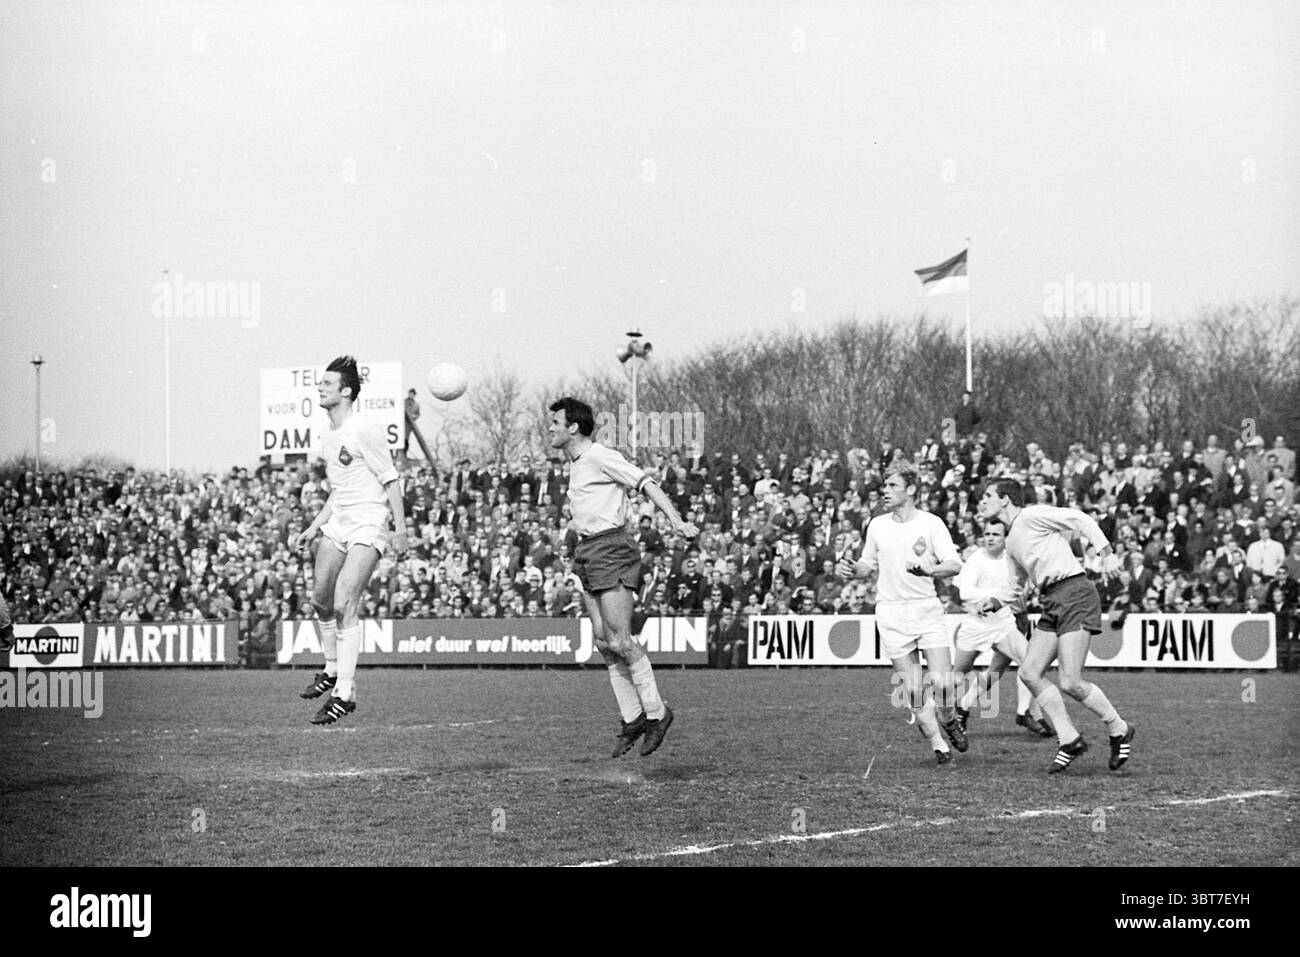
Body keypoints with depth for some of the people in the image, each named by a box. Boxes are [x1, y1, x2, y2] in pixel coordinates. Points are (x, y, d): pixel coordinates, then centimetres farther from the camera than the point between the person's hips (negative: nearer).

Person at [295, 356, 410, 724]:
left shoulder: (365, 430, -12)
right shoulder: (329, 436, 14)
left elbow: (391, 480, -11)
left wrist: (400, 529, -15)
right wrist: (315, 526, 20)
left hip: (368, 525, -9)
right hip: (338, 523, 9)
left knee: (344, 604, -16)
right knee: (320, 599, 9)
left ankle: (345, 693, -13)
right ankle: (333, 669, 32)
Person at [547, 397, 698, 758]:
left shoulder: (601, 457, -10)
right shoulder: (576, 463, 18)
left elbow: (647, 484, -14)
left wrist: (676, 520, -25)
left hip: (611, 549, -9)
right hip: (587, 552, 9)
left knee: (618, 639, -13)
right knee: (602, 640, 3)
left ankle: (655, 710, -3)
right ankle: (632, 718, 7)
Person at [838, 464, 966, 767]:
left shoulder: (931, 524, -2)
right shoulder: (877, 525, 9)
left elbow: (955, 565, -9)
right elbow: (869, 564, 22)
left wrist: (929, 570, -28)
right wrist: (852, 569, 0)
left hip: (927, 608, -2)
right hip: (891, 613, 2)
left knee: (942, 681, -11)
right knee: (913, 689, -3)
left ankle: (948, 720, 21)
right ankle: (938, 745, 8)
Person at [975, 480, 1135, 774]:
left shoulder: (1031, 516, -6)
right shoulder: (1011, 541, 21)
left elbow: (1081, 520, -10)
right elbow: (1016, 584, 32)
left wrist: (1106, 554, -19)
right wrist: (993, 602, 13)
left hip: (1074, 594, -9)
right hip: (1051, 603, 9)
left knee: (1070, 683, -14)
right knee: (1029, 672, -2)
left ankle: (1119, 731, 6)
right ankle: (1069, 740, 4)